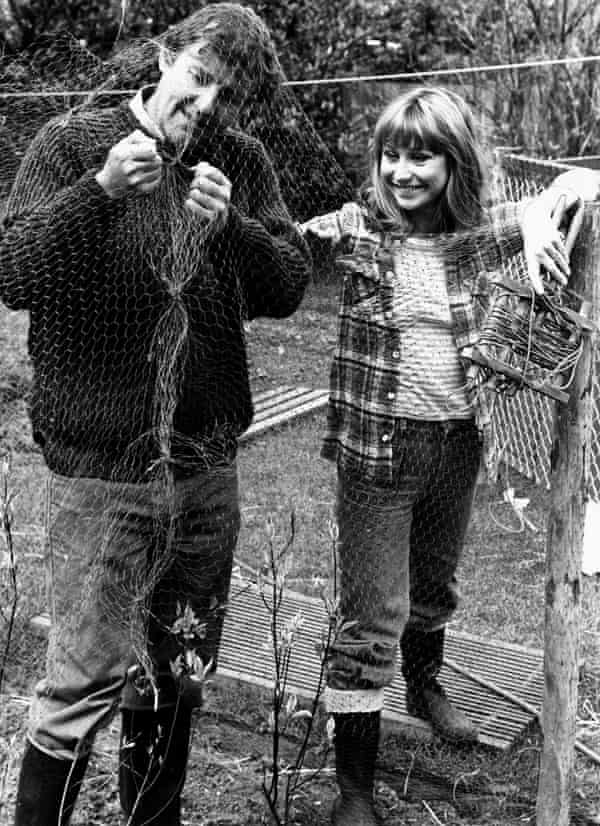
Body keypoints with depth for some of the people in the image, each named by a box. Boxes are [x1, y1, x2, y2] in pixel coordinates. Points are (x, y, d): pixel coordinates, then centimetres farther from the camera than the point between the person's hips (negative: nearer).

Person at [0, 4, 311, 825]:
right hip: (102, 468, -4)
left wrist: (231, 227, -18)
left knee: (179, 672, 17)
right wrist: (99, 191, -26)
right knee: (87, 679, -4)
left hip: (207, 464, 5)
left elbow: (290, 285, 0)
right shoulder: (73, 143, -5)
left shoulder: (243, 163, 5)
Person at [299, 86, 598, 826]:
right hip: (377, 446, -4)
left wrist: (540, 220, -18)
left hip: (458, 443, 4)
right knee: (372, 617, -3)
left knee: (435, 586, 25)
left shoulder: (475, 236, -1)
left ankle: (425, 686, 54)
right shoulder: (356, 230, -10)